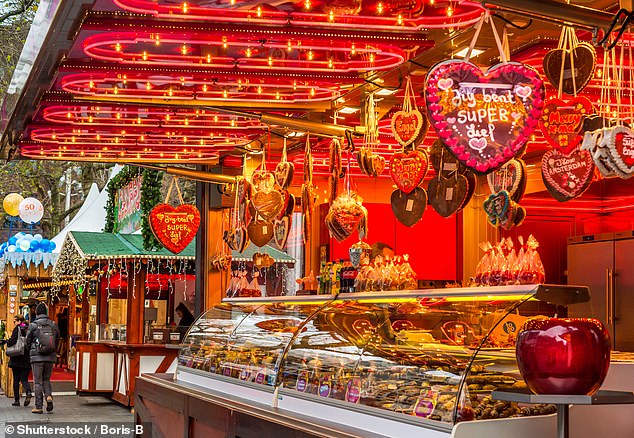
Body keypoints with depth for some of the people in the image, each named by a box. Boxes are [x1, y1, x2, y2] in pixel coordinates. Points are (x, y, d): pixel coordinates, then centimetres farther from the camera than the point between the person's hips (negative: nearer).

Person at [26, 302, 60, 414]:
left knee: (38, 382, 4)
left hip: (37, 357, -3)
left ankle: (38, 407, 4)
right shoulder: (53, 325, 2)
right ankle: (48, 396, -7)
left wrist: (31, 351, 22)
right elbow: (57, 341, 8)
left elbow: (28, 342, 2)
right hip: (50, 357, 3)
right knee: (46, 379, 18)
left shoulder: (33, 325, -6)